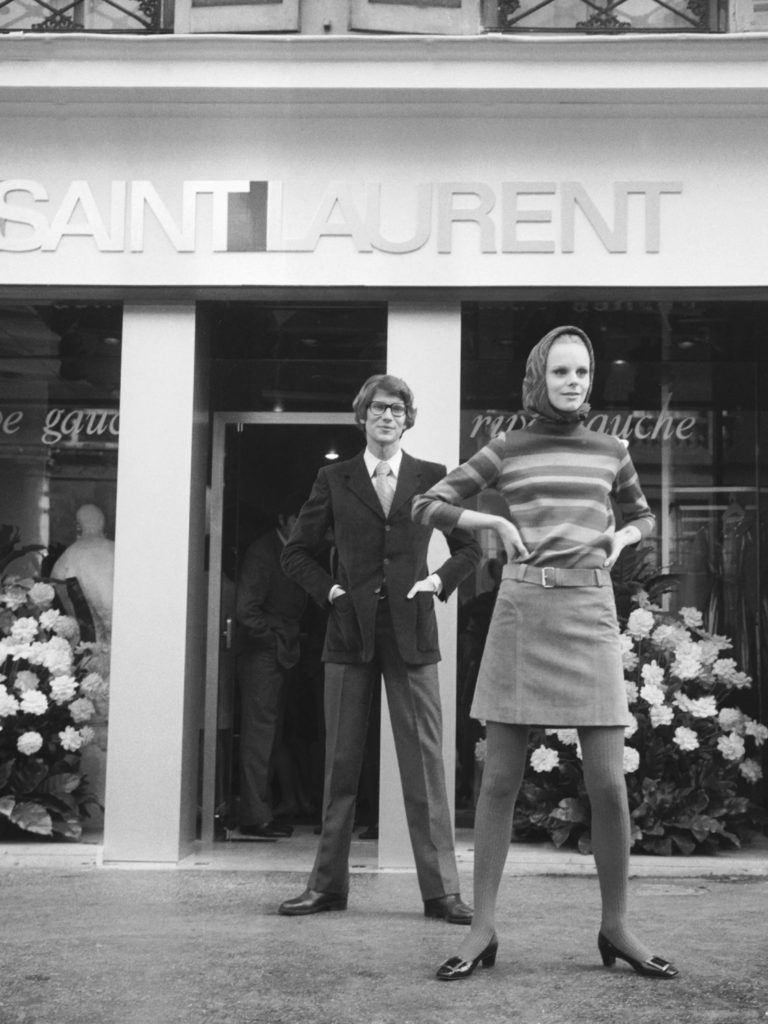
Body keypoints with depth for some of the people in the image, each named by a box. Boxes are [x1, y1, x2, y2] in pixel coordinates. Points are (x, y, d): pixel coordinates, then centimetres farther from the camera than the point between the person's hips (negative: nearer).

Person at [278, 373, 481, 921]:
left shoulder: (433, 478, 7)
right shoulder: (334, 480, 8)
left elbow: (470, 546, 16)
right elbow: (297, 552, 14)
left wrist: (441, 581, 1)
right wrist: (327, 589, 0)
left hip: (412, 634, -1)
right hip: (350, 633, 1)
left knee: (425, 762, -2)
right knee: (340, 762, 6)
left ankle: (441, 890, 3)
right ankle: (328, 884, 15)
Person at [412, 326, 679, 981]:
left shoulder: (610, 451, 12)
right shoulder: (505, 450, 6)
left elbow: (643, 516, 28)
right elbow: (427, 507, 9)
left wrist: (621, 539, 6)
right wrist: (499, 523, -3)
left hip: (590, 614, 1)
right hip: (522, 612, -1)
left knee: (608, 783, -4)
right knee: (500, 779, -2)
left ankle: (616, 927, 12)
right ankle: (482, 931, 6)